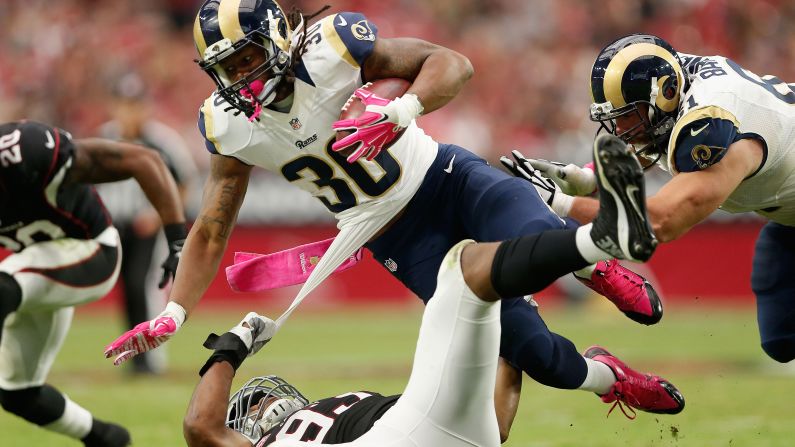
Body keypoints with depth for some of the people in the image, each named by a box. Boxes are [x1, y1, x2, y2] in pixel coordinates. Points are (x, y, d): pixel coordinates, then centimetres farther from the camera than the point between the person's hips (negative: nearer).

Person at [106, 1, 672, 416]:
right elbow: (212, 232, 3)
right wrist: (172, 315, -9)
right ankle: (607, 377, 23)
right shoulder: (229, 126, -6)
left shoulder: (328, 47, -18)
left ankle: (597, 267, 1)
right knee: (534, 353, -10)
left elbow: (452, 64, -18)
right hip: (398, 241, 2)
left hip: (445, 180, -2)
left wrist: (399, 113, -36)